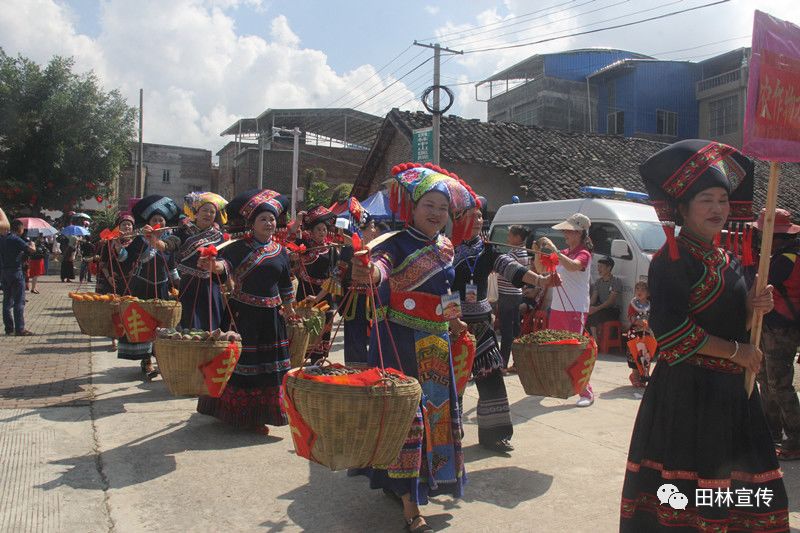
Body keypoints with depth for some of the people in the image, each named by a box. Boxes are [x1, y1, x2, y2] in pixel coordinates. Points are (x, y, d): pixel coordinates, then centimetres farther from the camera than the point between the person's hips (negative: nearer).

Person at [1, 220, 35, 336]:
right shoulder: (16, 239, -13)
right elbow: (32, 250, -21)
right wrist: (32, 244, 1)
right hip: (16, 272, -8)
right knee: (19, 302, -4)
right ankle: (19, 329, -5)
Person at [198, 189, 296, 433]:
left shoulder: (280, 251, 10)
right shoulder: (241, 246, -4)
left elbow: (286, 283, 18)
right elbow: (226, 262, -22)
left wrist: (289, 307, 19)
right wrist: (214, 265, -43)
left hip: (270, 315, 4)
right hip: (243, 312, -4)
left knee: (268, 366, 8)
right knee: (240, 363, -1)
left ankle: (258, 415, 23)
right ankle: (233, 412, 15)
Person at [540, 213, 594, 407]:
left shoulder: (584, 254, -9)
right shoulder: (563, 253, 14)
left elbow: (572, 266, -32)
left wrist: (553, 249, -33)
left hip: (575, 310, -8)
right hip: (557, 308, 8)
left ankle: (587, 393, -4)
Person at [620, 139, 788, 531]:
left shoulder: (727, 259, 14)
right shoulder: (672, 259, -12)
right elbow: (670, 328, -20)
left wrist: (753, 308, -1)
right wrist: (735, 351, -13)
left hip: (732, 388, 8)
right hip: (687, 389, -8)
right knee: (681, 494, -2)